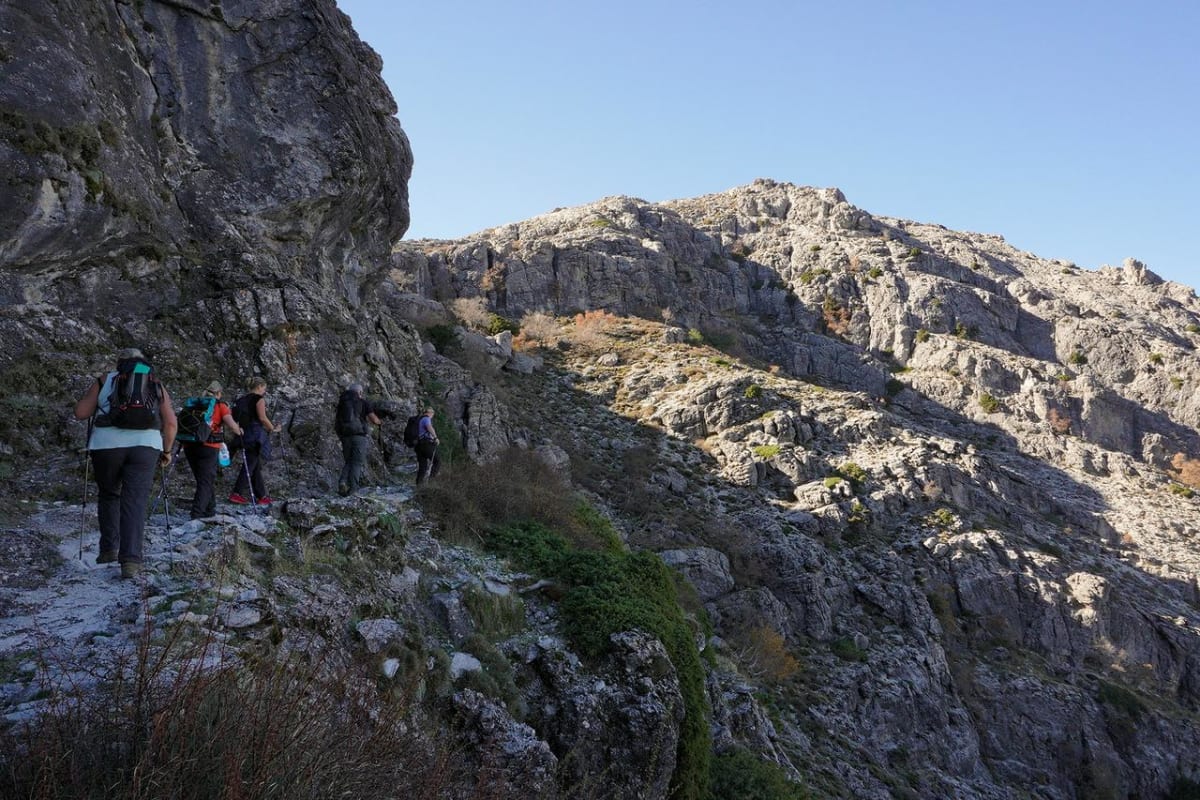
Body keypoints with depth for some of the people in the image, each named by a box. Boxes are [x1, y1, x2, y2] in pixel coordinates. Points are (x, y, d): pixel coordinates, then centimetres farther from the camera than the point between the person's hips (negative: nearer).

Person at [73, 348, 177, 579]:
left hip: (107, 445, 0)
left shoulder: (105, 381, 14)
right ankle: (131, 559, -9)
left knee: (108, 495, 21)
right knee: (135, 503, -1)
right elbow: (170, 422, 9)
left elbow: (80, 412, 8)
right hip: (145, 446, 0)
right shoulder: (157, 386, 17)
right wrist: (167, 451, 19)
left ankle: (109, 548, 20)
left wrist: (88, 396, 27)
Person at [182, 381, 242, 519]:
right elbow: (232, 426, -6)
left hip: (189, 445, 5)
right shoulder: (221, 406, 4)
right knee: (205, 481, -2)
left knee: (205, 479, 18)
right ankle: (197, 513, -13)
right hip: (209, 446, -5)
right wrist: (239, 432, 13)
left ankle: (210, 509, 28)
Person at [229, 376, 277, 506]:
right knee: (250, 465, -6)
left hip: (244, 435, 8)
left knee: (256, 466, 13)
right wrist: (273, 428, -1)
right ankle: (236, 494, -11)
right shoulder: (259, 399, -7)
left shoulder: (243, 398, 17)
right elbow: (262, 418, -15)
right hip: (255, 436, -8)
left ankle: (261, 496, 17)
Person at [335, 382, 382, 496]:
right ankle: (352, 488, -12)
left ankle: (343, 482, -10)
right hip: (359, 435, -3)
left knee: (348, 462, 15)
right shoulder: (364, 402, 4)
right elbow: (373, 419, -3)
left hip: (345, 436, 4)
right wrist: (379, 422, 20)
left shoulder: (341, 402, 15)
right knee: (357, 463, 2)